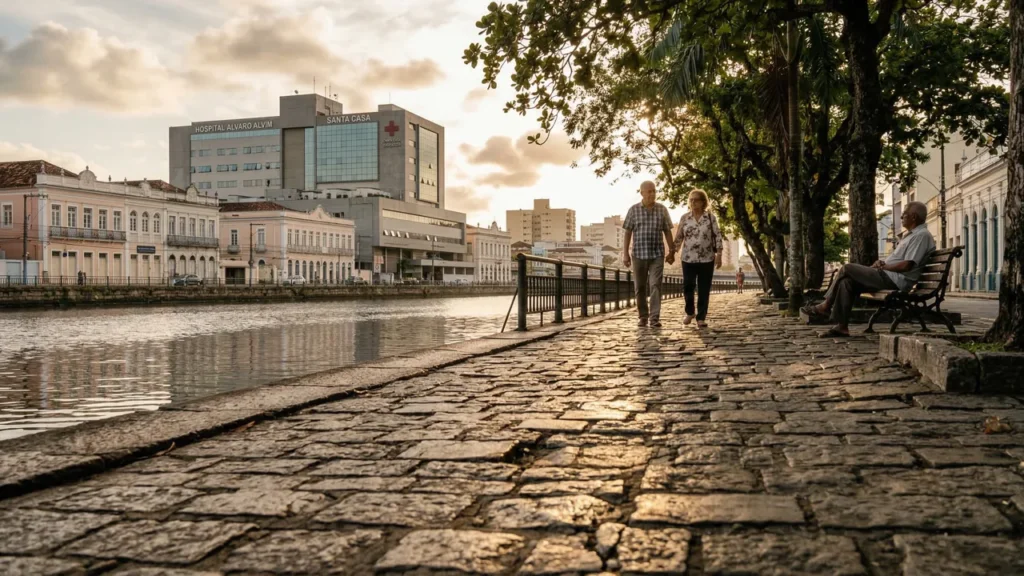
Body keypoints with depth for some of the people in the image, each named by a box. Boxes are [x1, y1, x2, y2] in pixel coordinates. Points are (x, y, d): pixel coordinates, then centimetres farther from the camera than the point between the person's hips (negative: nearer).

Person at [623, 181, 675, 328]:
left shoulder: (662, 210, 4)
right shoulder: (633, 210, 2)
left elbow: (667, 232, 8)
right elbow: (628, 232, 3)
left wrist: (672, 251, 6)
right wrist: (625, 253, -2)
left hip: (657, 254, -1)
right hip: (638, 254, 1)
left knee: (655, 286, -10)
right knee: (640, 288, 7)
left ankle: (655, 318, -12)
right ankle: (643, 316, 20)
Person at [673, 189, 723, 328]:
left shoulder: (711, 217, 0)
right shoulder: (685, 218, 6)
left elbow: (717, 236, -1)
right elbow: (679, 237, 9)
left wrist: (719, 255, -7)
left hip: (707, 259, -1)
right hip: (688, 259, 1)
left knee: (704, 290, 2)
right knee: (687, 287, -2)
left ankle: (701, 318, 10)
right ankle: (690, 312, 22)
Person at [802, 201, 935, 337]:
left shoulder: (922, 235, -9)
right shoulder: (912, 234, 24)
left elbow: (906, 265, -19)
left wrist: (884, 266, -7)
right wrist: (883, 263, 7)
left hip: (894, 280, -10)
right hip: (888, 276, 10)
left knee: (846, 269, -13)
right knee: (847, 281, -4)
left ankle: (826, 306, -2)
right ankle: (842, 326, -10)